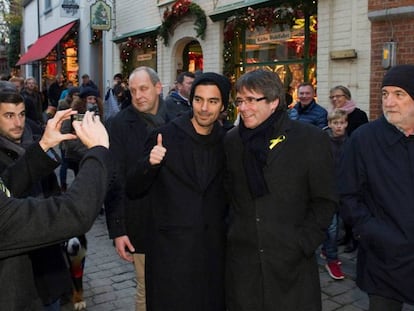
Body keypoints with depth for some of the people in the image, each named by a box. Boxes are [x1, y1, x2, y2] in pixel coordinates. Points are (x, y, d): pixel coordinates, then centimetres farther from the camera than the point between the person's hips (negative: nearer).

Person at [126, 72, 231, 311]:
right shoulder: (165, 137, -8)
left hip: (213, 247, 4)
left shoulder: (227, 142, 2)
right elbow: (133, 189, -7)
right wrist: (150, 164, -24)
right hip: (170, 247, -3)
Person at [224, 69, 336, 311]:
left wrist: (303, 244, -8)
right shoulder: (231, 141, 5)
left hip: (292, 262, -2)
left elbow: (325, 200, -2)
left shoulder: (311, 139, -5)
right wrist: (232, 233, 5)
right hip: (242, 260, 3)